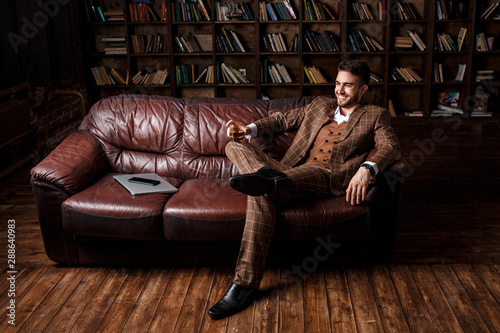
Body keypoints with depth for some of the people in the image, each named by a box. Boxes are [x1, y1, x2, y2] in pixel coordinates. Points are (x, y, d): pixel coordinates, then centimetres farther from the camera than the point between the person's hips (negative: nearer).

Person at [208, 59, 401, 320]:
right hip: (291, 172, 7)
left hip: (325, 176, -7)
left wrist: (367, 168, -24)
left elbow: (391, 147, -2)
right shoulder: (320, 105, 30)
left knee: (262, 192, -35)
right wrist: (251, 129, 15)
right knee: (234, 146, -8)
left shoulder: (375, 116, 16)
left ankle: (245, 284, -42)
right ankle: (269, 177, -41)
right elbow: (284, 119, 34)